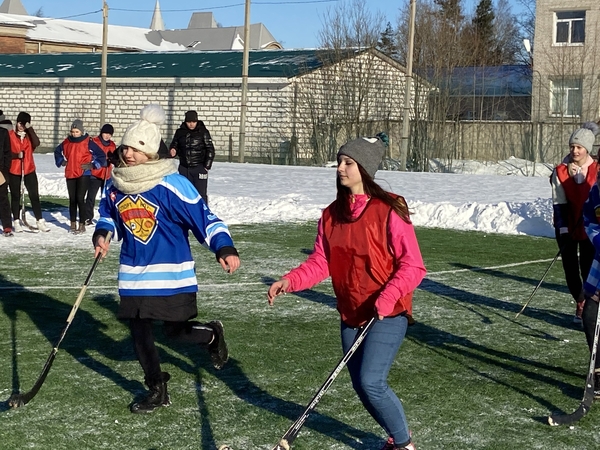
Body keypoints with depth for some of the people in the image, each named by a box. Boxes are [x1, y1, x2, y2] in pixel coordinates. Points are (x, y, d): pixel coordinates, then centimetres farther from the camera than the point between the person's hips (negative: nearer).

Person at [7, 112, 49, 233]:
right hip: (14, 170, -1)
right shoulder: (10, 135, -1)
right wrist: (16, 155, -19)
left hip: (29, 170, 1)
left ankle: (40, 221, 1)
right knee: (15, 196, 7)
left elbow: (36, 143, -15)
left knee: (34, 195, -2)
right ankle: (16, 222, 15)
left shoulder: (29, 135, 6)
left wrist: (30, 129, -16)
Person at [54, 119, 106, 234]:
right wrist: (61, 162, 14)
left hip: (83, 174, -5)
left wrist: (92, 165, -9)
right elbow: (57, 151, 27)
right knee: (72, 200, 10)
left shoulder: (88, 142, -7)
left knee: (80, 199, -8)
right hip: (70, 174, 5)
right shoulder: (67, 142, 7)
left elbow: (101, 155, -6)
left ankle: (82, 225, -1)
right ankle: (73, 224, 20)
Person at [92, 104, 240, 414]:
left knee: (176, 331, 2)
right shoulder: (116, 184, 1)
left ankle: (212, 334, 36)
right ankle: (157, 390, 24)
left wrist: (224, 248, -31)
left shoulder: (171, 184, -18)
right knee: (139, 332, 7)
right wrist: (102, 234, -1)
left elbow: (203, 216, -19)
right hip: (133, 275, 5)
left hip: (171, 274, -5)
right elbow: (107, 213, 19)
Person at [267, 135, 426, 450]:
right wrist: (290, 281, -14)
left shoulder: (389, 211, -14)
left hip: (387, 314, -6)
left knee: (371, 382, -15)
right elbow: (320, 262, 2)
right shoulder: (332, 214, 5)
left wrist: (386, 298, -28)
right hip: (351, 315, 6)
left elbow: (412, 266, -16)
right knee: (362, 387, 10)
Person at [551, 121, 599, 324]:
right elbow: (559, 203, -5)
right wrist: (563, 228, -11)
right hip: (567, 227, 2)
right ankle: (580, 304, 23)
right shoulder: (560, 171, -4)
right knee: (570, 267, 5)